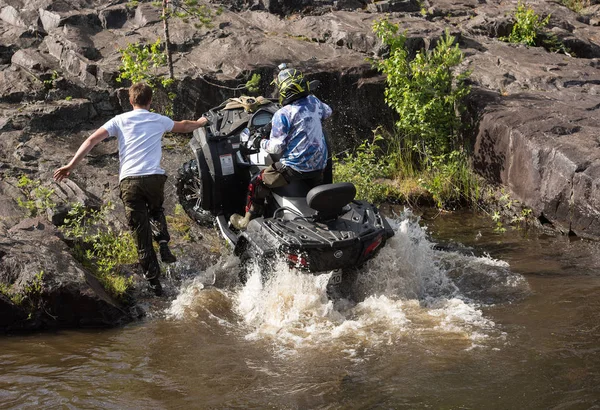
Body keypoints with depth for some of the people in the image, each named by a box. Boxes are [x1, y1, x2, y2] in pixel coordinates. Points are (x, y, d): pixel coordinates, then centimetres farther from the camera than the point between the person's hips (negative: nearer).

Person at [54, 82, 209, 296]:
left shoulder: (120, 120, 10)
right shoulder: (158, 120, 14)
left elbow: (92, 140, 0)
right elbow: (184, 126, 34)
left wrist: (71, 165, 0)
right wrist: (200, 123, 56)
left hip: (129, 180, -1)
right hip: (155, 177, 1)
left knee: (141, 233, 4)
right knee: (156, 211, 33)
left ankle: (153, 280, 3)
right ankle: (163, 242, 6)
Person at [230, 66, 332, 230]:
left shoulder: (282, 115, -17)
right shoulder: (313, 102, 2)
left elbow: (277, 147, -16)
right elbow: (327, 111, 25)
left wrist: (261, 143, 2)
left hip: (294, 167, -7)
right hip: (319, 167, 7)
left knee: (256, 183, 7)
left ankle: (248, 221, 12)